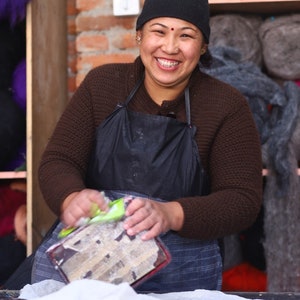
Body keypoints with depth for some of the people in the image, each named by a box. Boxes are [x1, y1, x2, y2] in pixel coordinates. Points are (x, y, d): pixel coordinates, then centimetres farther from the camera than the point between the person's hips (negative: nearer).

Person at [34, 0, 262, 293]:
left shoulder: (227, 106, -3)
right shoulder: (101, 83, 4)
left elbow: (243, 200, -9)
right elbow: (57, 161, 1)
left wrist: (171, 214, -29)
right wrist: (71, 198, -25)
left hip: (180, 274, -3)